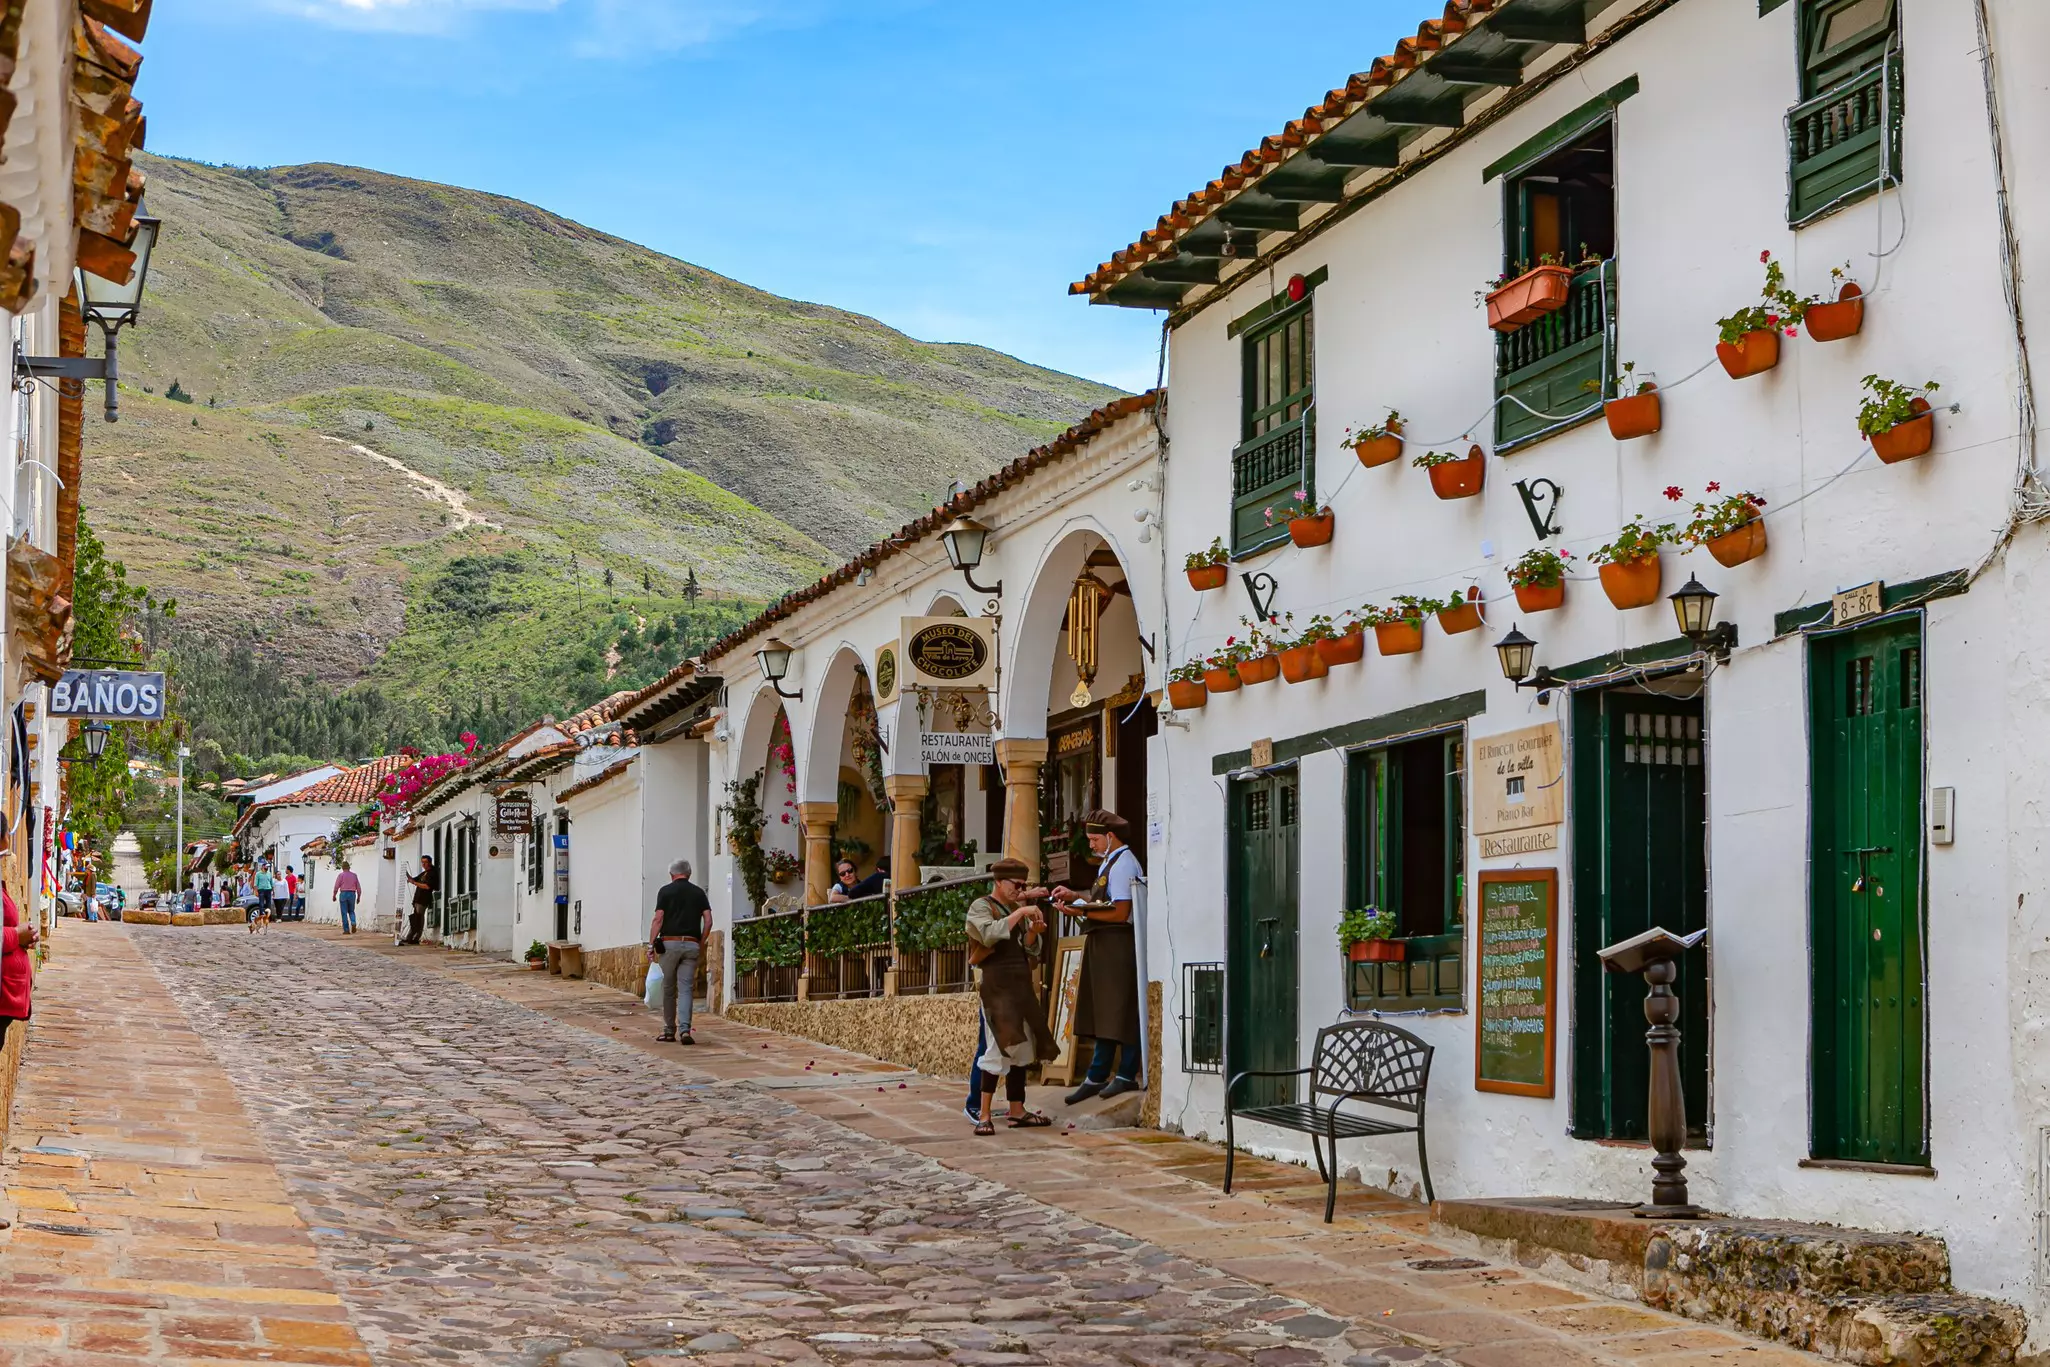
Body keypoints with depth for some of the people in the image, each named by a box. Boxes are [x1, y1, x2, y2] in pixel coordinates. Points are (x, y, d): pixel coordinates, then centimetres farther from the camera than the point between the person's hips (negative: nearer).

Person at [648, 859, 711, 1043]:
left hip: (669, 943, -2)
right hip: (691, 944, 2)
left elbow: (658, 919, -5)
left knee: (668, 989, 9)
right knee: (686, 989, 0)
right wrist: (701, 943, 13)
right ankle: (685, 1030, -16)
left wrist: (651, 945, -3)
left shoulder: (666, 891, 2)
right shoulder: (698, 892, 10)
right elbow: (708, 920, 3)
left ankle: (669, 1031, 14)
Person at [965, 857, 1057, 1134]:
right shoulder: (981, 907, -1)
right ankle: (984, 1115, -11)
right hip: (997, 984, -7)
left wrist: (1033, 931, -5)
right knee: (1001, 1047, -14)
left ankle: (1017, 1111, 12)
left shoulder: (1018, 908, 18)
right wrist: (1019, 913, -20)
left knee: (1021, 1048, 7)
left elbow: (1030, 949, 15)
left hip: (1022, 985, 7)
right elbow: (990, 934, -21)